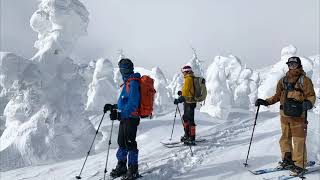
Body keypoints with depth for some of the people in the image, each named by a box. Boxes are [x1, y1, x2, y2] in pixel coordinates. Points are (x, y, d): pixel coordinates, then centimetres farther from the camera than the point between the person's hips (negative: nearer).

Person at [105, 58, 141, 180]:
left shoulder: (133, 83, -17)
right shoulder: (128, 82, 14)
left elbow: (132, 104, -25)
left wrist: (120, 114, -28)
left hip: (131, 118, -10)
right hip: (125, 117, 10)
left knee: (129, 143, -3)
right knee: (121, 142, 17)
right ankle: (121, 166, 31)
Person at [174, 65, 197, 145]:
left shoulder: (188, 79, -14)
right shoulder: (192, 78, 16)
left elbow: (185, 92, -22)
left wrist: (179, 100, -24)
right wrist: (181, 93, 21)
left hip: (189, 102, -10)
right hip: (190, 102, 10)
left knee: (190, 120, -8)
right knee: (185, 118, 18)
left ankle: (192, 139, -4)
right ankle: (187, 135, 29)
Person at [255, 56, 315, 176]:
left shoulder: (304, 80, -2)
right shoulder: (283, 80, 13)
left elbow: (311, 96, -4)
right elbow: (277, 96, 20)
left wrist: (307, 104, -25)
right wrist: (266, 102, 10)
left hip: (298, 115, -5)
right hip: (284, 114, 6)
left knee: (298, 140, -4)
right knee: (285, 138, 13)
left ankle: (299, 165, 6)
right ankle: (288, 160, 27)